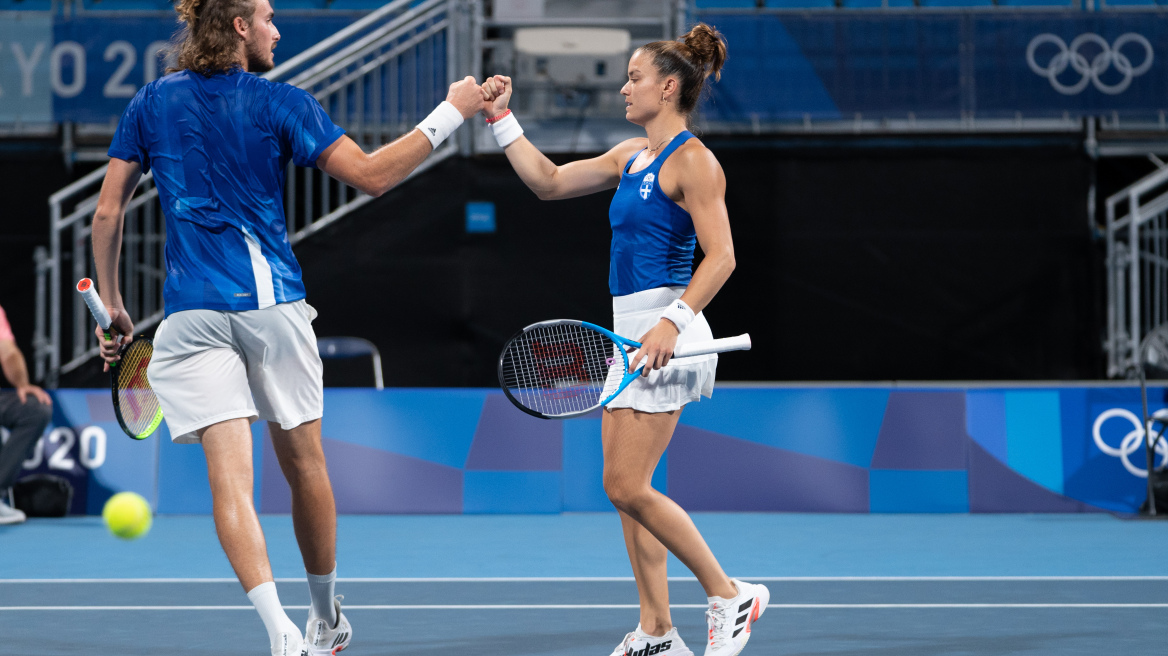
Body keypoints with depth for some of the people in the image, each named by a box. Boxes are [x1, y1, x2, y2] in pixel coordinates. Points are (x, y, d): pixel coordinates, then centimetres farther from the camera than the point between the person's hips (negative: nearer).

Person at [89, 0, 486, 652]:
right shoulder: (279, 103, -1)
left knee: (230, 475, -8)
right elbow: (371, 176, -5)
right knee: (303, 462, 15)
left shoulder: (151, 103, 8)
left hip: (193, 315, 1)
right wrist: (450, 114, 3)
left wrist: (112, 305, 16)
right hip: (272, 302, -1)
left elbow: (108, 213, 7)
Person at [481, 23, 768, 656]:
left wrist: (672, 324, -28)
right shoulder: (630, 156, 16)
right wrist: (501, 118, 15)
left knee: (627, 486, -11)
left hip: (666, 332, -9)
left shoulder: (692, 162, -11)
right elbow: (550, 181, 21)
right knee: (626, 487, 7)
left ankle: (729, 596, -1)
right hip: (632, 331, 9)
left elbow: (720, 256, -18)